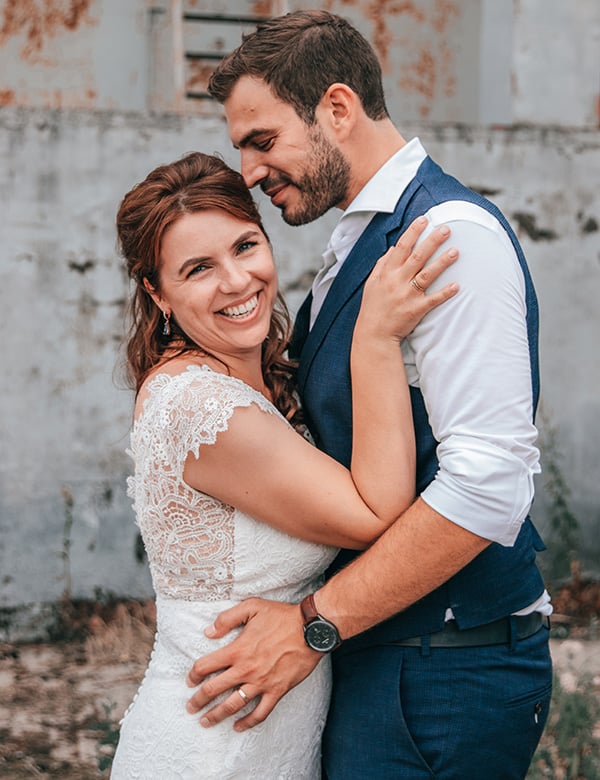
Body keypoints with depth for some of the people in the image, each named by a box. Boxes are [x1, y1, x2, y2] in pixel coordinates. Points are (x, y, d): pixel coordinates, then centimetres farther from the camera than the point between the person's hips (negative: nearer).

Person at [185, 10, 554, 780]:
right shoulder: (355, 240, 12)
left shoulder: (451, 231, -17)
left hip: (444, 677, -8)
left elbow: (487, 485, -24)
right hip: (363, 650, 8)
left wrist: (314, 625, -20)